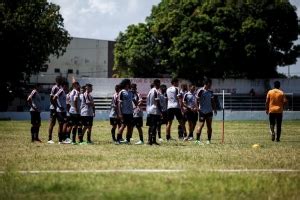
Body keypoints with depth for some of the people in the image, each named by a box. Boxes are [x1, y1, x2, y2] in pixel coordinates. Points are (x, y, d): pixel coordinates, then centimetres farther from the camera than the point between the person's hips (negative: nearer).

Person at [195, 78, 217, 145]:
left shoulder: (210, 92, 12)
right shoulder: (201, 91, -8)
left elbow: (212, 101, 18)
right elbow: (197, 100, -9)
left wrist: (214, 109, 11)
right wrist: (198, 108, -16)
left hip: (209, 111, 6)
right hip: (202, 111, -6)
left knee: (209, 126, 6)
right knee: (201, 125, -9)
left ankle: (209, 140, 11)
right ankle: (197, 140, -6)